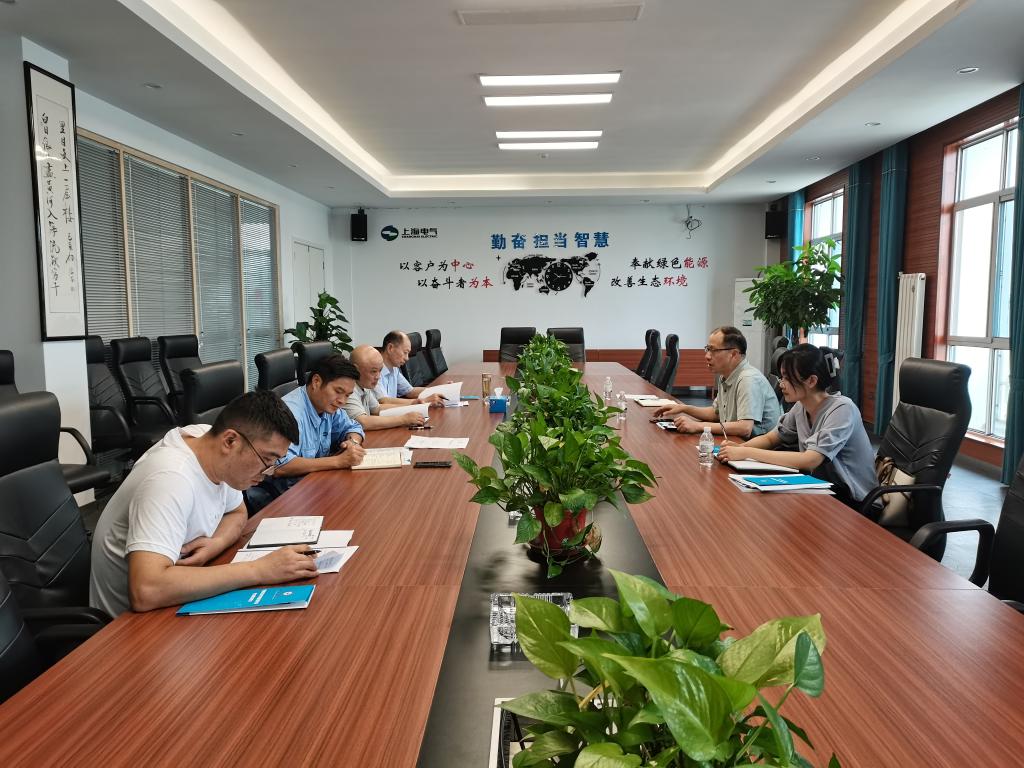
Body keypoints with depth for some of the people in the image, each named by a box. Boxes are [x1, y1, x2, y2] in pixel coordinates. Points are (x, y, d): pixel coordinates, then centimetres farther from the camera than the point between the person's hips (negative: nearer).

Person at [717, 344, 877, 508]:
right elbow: (770, 439, 12)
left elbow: (809, 461, -31)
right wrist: (741, 447, -11)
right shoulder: (801, 407, 0)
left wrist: (747, 453, -30)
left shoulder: (842, 409, -21)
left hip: (852, 501, -6)